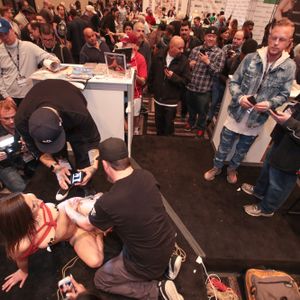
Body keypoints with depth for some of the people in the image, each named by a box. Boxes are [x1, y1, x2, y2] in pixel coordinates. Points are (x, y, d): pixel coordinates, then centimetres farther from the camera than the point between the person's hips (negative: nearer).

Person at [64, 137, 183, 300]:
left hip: (149, 265, -6)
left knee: (100, 279, 19)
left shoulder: (106, 202, -29)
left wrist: (70, 211, 16)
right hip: (169, 245, 6)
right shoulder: (146, 176, -13)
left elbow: (87, 225, -4)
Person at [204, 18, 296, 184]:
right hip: (237, 114, -1)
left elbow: (283, 95, -3)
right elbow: (233, 81, -3)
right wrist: (239, 97, -22)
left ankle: (232, 168, 48)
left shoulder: (289, 67, -9)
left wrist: (269, 104, -23)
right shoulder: (251, 58, -10)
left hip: (256, 120, 1)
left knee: (242, 150, 21)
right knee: (224, 146, 14)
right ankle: (217, 167, 41)